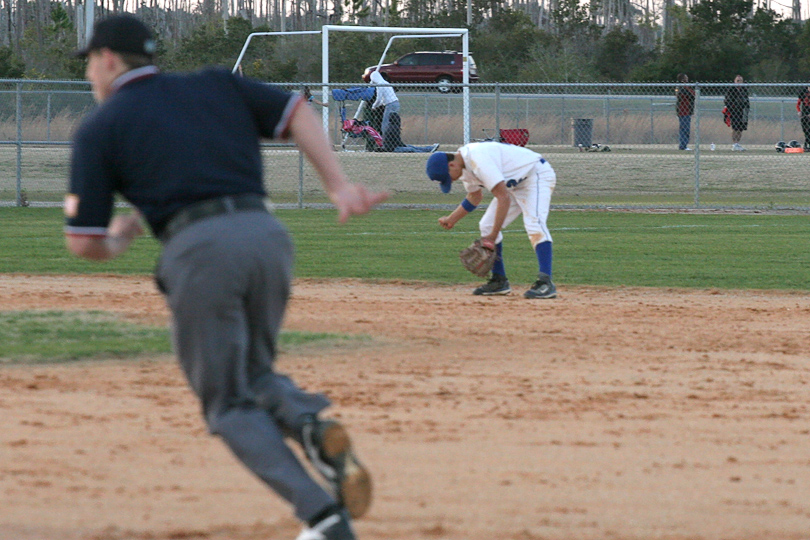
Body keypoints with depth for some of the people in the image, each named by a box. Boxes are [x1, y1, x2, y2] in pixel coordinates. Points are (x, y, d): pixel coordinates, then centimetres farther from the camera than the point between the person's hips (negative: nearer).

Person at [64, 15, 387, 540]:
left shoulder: (100, 128, 12)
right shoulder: (217, 86, 24)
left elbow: (83, 243, 8)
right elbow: (296, 112, 11)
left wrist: (118, 239, 30)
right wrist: (339, 186, 3)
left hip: (198, 251, -4)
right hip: (266, 235, 4)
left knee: (229, 403, 9)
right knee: (254, 373, 25)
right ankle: (312, 423, -10)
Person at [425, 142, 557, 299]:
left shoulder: (479, 161, -31)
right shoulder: (465, 164, 0)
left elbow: (503, 198, -34)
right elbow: (475, 197, 19)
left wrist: (493, 236, -32)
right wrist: (452, 219, 13)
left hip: (537, 175, -10)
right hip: (514, 184, 10)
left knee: (534, 224, -29)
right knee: (487, 226, 7)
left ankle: (545, 283, -37)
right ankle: (499, 281, 13)